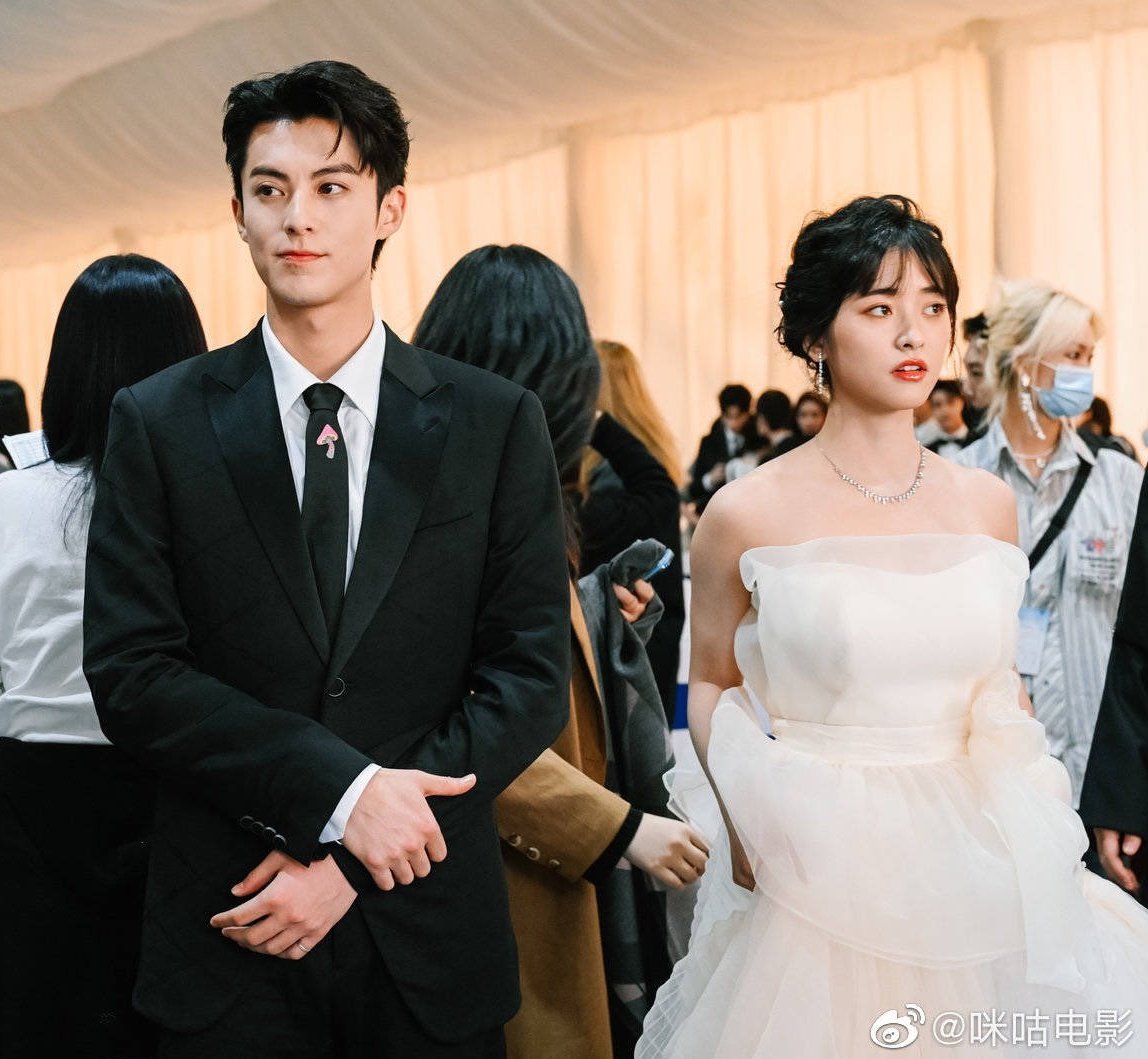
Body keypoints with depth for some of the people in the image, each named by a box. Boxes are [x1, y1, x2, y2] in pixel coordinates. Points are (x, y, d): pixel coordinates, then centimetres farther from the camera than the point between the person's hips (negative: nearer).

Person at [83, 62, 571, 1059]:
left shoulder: (497, 422, 0)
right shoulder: (157, 423, 0)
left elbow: (531, 676, -4)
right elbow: (130, 673, -7)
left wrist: (349, 861, -12)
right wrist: (340, 793, -17)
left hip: (430, 942, 1)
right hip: (228, 941, 0)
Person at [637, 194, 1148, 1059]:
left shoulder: (988, 504, 2)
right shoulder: (747, 516, -8)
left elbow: (998, 681, 13)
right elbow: (713, 686, 3)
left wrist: (1039, 838, 5)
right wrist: (748, 817, -13)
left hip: (973, 856, 3)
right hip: (818, 869, -3)